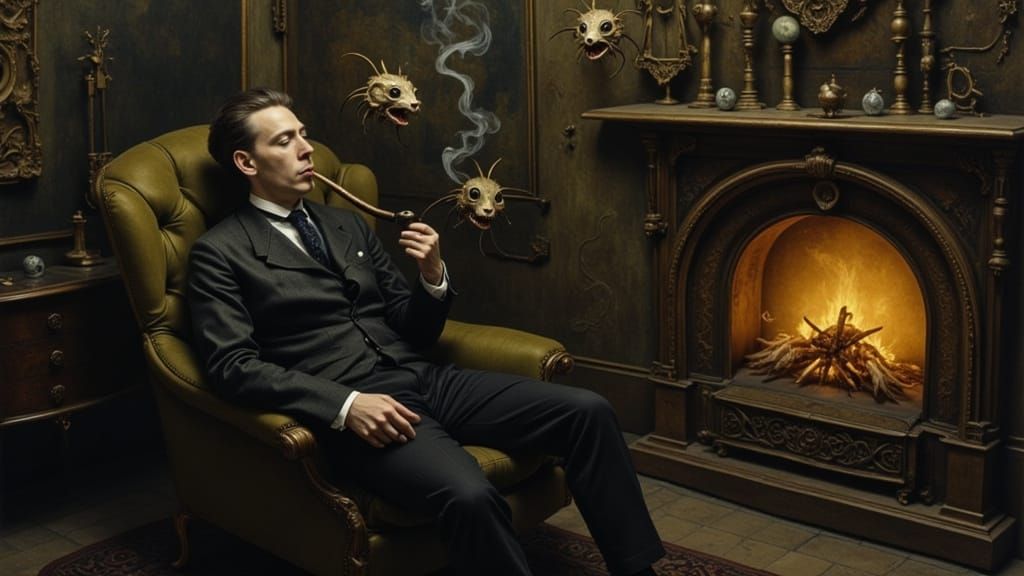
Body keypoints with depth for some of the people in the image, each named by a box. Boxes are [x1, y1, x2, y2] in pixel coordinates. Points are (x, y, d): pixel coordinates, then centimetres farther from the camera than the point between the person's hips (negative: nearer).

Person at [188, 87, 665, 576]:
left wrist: (433, 276, -3)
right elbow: (233, 365, -10)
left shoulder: (347, 224, 21)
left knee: (588, 412, -10)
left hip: (422, 380, 7)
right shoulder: (219, 254, 2)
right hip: (347, 408, -6)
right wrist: (346, 405, -21)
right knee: (469, 495, -35)